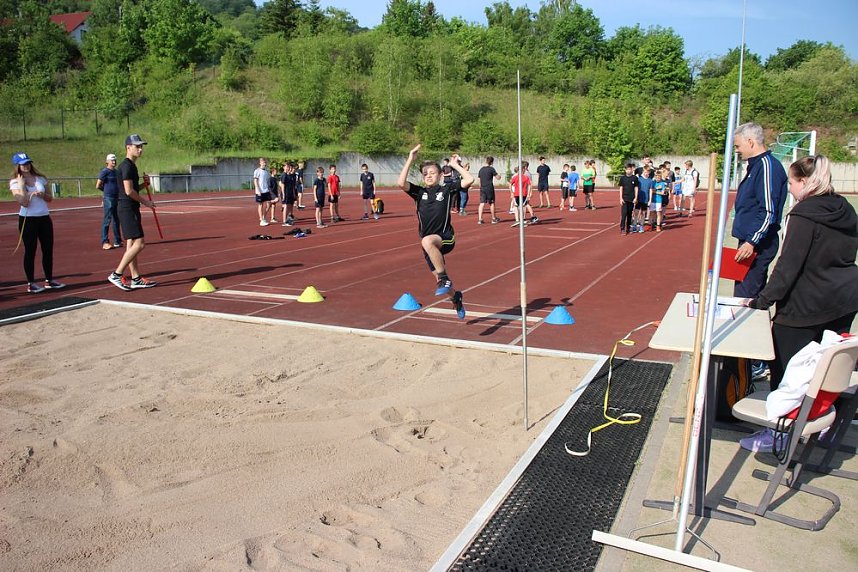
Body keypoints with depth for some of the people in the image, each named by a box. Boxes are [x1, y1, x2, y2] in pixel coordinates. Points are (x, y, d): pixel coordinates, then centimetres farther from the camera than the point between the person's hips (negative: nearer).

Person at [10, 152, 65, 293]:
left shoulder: (40, 179, 9)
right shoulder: (15, 182, -4)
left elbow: (50, 198, 12)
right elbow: (24, 202, -15)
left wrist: (42, 195, -8)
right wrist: (22, 185, -14)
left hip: (45, 217, 5)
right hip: (28, 219, -5)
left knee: (48, 249, 6)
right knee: (30, 251, -1)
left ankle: (49, 280, 17)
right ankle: (31, 283, 5)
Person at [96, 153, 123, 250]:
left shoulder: (116, 171, 15)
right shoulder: (105, 171, -8)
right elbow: (98, 186, -10)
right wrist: (107, 190, 5)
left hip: (117, 198, 8)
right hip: (108, 198, -8)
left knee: (116, 220, 13)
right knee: (107, 220, -6)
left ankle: (117, 241, 22)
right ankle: (105, 242, -4)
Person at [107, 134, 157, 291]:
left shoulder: (131, 166, 18)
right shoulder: (127, 166, -13)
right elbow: (129, 191, -20)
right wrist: (145, 202, -9)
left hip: (131, 209, 10)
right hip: (127, 208, -10)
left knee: (131, 244, 10)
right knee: (139, 243, -12)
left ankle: (136, 279, 14)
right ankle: (117, 275, -8)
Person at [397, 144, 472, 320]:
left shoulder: (447, 189, 3)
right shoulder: (419, 192, 9)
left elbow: (469, 180, -7)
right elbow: (401, 183, -9)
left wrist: (456, 165, 2)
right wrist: (410, 159, -8)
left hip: (445, 238, -5)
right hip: (430, 242, 5)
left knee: (427, 241, -41)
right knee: (440, 279, 12)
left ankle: (444, 279, -29)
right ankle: (456, 298, 46)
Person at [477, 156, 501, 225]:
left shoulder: (481, 169, 9)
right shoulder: (491, 169, -8)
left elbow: (479, 179, 13)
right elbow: (498, 178, -5)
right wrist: (499, 174, 17)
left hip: (482, 188, 4)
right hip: (489, 188, -4)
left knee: (482, 203, 1)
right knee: (491, 203, 8)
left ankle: (480, 219, -7)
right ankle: (494, 219, 19)